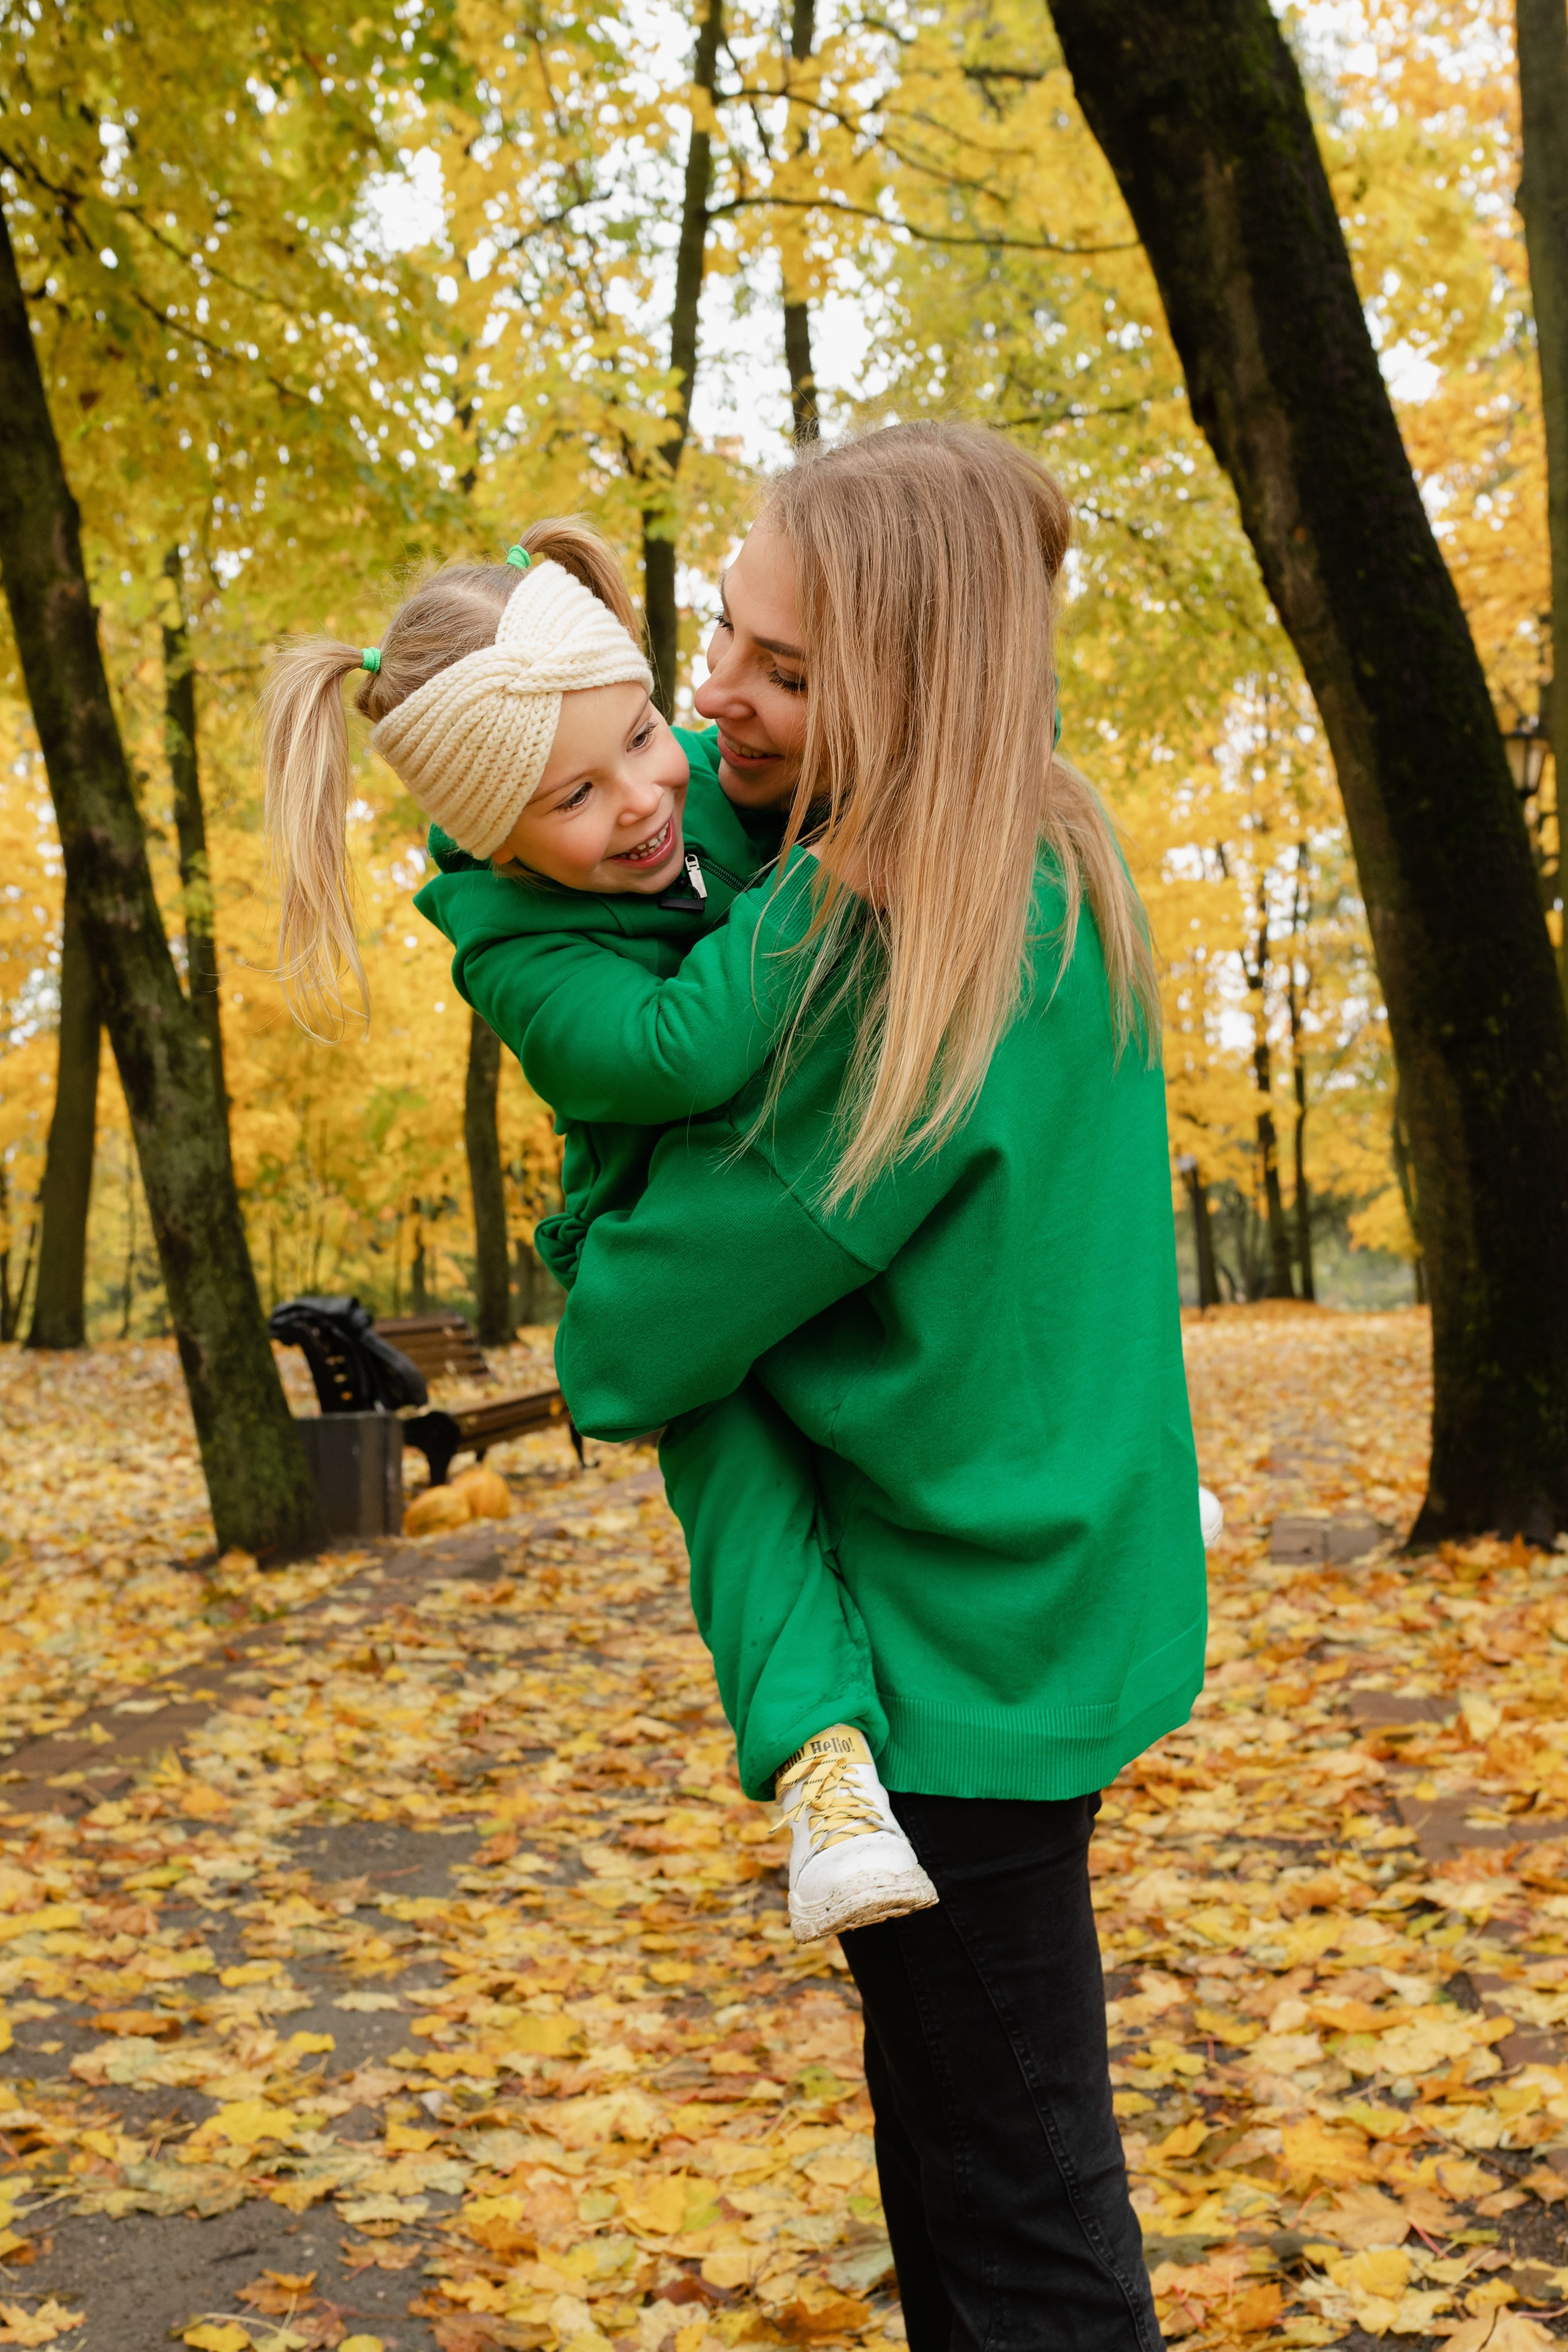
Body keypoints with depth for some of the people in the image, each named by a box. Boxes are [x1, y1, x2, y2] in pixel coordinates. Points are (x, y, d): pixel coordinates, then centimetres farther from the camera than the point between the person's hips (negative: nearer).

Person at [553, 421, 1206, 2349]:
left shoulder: (928, 948, -26)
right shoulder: (1035, 867, 3)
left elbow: (666, 1316, -20)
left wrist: (594, 1344, 2)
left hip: (960, 1638, -10)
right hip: (1024, 1602, 10)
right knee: (955, 2144, 24)